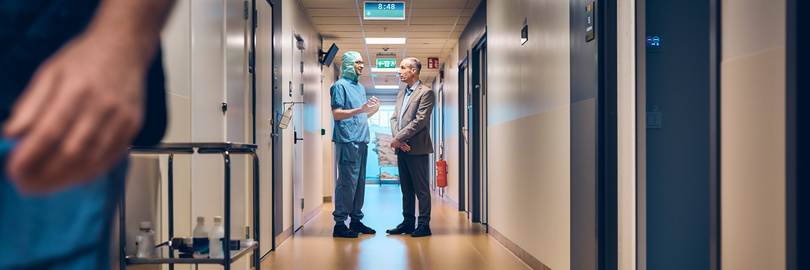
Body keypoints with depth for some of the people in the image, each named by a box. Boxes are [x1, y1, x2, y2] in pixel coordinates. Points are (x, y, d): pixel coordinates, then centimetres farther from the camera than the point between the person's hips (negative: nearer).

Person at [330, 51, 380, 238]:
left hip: (361, 141, 9)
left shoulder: (360, 87, 22)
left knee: (359, 181, 11)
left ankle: (356, 219, 19)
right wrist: (361, 109, -23)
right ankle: (340, 224, -3)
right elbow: (337, 114, -14)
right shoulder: (340, 86, -4)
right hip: (347, 141, -9)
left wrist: (373, 110, 7)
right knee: (347, 182, -8)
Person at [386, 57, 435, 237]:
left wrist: (399, 138, -15)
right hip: (402, 148, 8)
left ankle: (424, 225, 4)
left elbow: (420, 120, -15)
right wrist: (399, 140, -5)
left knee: (421, 188, -2)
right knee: (406, 188, 12)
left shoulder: (426, 92, -6)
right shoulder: (401, 94, 19)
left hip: (417, 148, -8)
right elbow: (394, 119, 13)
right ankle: (408, 222, 20)